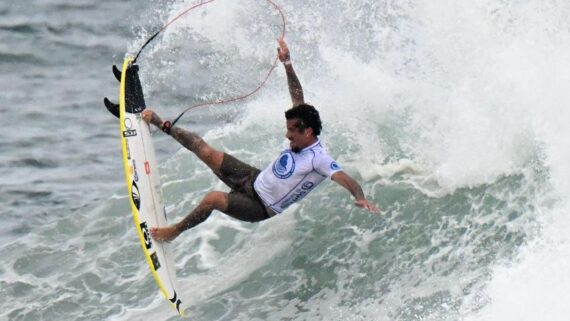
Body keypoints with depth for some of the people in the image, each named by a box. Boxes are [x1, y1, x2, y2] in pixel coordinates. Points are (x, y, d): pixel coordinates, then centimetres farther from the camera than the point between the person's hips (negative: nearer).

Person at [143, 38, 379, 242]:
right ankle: (161, 125, 20)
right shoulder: (302, 139, -5)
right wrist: (287, 64, 2)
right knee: (208, 154, -1)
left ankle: (174, 232, -4)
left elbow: (346, 179, -40)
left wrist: (360, 199, -61)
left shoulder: (318, 159, -28)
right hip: (254, 180, 7)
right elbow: (298, 99, 4)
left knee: (213, 198, -29)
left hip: (261, 207, -7)